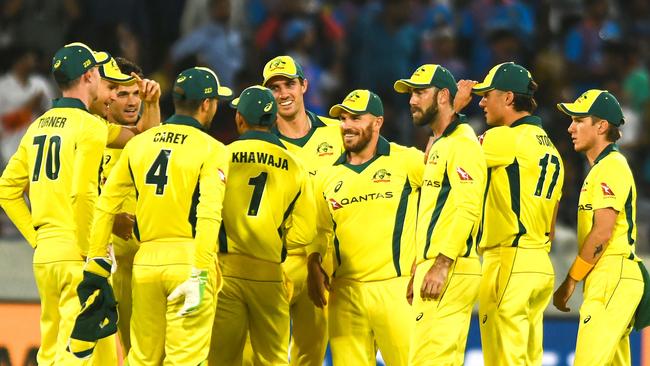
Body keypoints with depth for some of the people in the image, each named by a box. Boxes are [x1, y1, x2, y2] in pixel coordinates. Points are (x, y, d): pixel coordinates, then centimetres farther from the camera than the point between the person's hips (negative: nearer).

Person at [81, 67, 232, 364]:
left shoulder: (138, 144, 9)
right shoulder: (211, 150, -5)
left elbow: (106, 205, 8)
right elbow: (208, 215, -15)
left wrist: (96, 263, 13)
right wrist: (200, 276, -17)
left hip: (146, 260, 5)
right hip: (187, 260, -5)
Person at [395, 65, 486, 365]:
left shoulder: (461, 143, -10)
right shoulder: (439, 145, 23)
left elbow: (468, 209, -20)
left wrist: (442, 264, -25)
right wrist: (418, 269, 24)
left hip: (449, 272, -11)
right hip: (432, 269, 11)